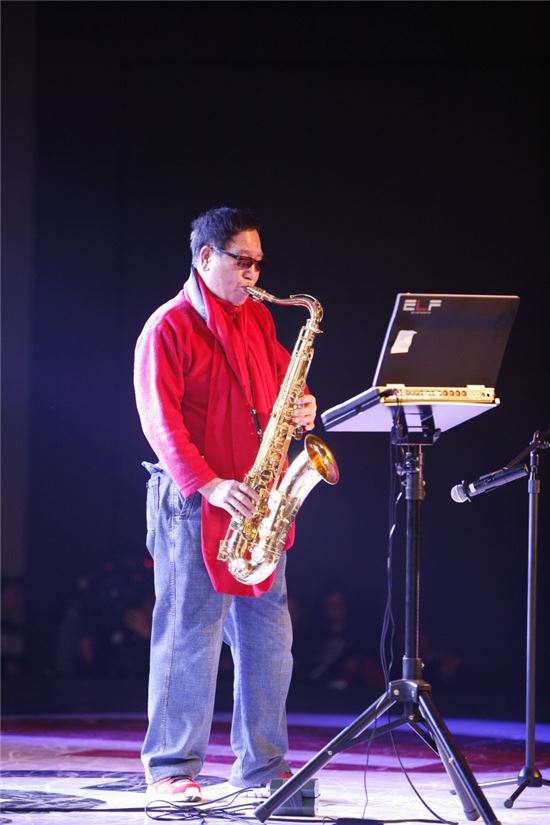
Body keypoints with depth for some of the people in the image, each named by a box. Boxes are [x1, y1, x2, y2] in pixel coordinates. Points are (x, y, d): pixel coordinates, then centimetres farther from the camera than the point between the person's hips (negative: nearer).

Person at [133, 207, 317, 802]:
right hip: (194, 504, -7)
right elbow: (160, 420, -13)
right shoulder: (168, 327, -6)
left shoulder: (257, 318, 15)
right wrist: (208, 484, -23)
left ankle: (262, 766, 14)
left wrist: (301, 408, 0)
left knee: (268, 638, 6)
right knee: (191, 637, -5)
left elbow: (282, 377, 25)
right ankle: (171, 770, 2)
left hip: (257, 503, 7)